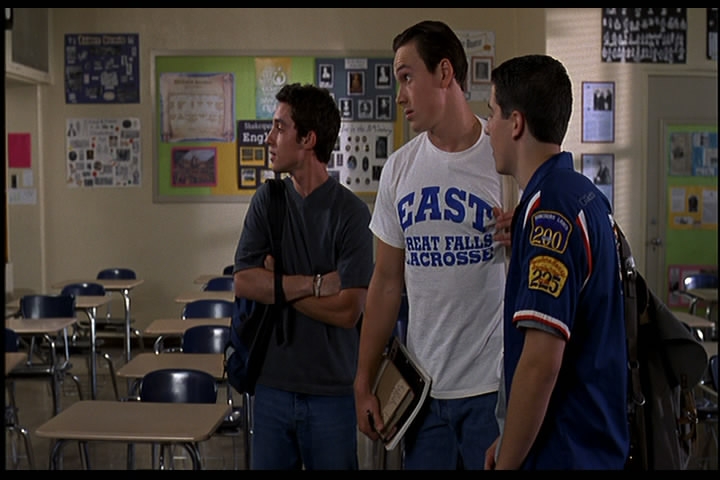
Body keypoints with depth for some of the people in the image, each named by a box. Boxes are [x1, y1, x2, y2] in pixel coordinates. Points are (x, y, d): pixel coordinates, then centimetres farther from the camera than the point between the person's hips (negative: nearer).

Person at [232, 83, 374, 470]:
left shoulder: (350, 212, -10)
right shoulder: (267, 200, 3)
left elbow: (346, 310, -16)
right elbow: (243, 282, -7)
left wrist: (277, 283, -9)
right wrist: (315, 284, -17)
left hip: (331, 390, -3)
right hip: (272, 382, 4)